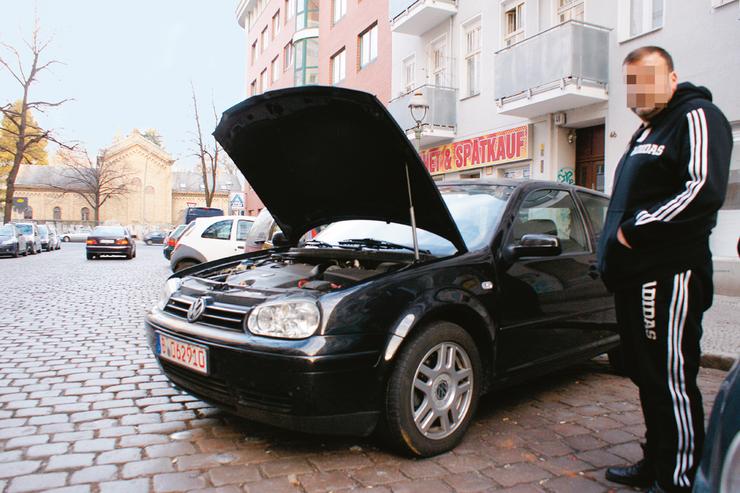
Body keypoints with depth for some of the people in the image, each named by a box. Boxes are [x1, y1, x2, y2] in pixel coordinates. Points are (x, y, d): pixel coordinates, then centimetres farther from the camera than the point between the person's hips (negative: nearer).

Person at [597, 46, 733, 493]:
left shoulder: (696, 117, -4)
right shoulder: (647, 132, 24)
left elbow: (704, 190, -19)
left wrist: (636, 228, -15)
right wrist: (615, 248, 15)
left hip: (668, 276, -9)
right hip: (635, 277, 9)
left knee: (671, 381, -3)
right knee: (647, 377, 15)